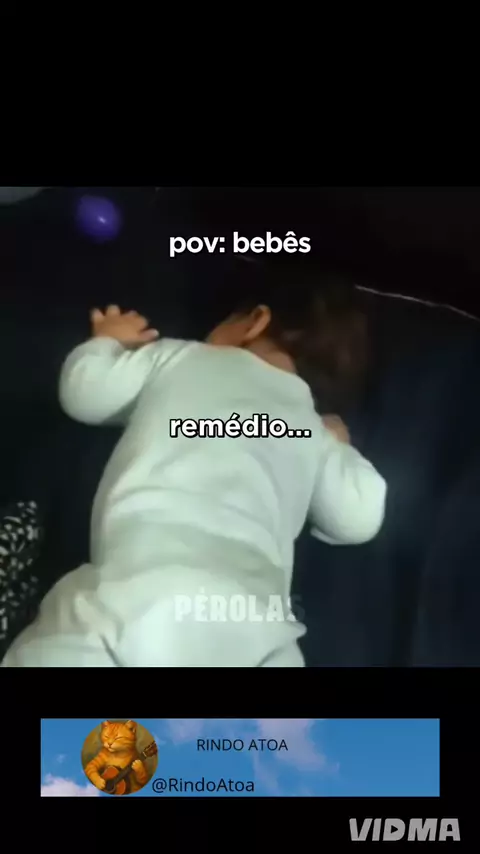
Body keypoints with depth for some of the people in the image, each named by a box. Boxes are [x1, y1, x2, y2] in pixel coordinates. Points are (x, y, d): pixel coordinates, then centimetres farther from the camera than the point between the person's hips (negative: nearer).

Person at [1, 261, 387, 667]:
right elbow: (358, 518, 18)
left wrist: (107, 342, 40)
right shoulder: (314, 433, 23)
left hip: (132, 593, -2)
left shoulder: (180, 357, 17)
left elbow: (84, 392, 19)